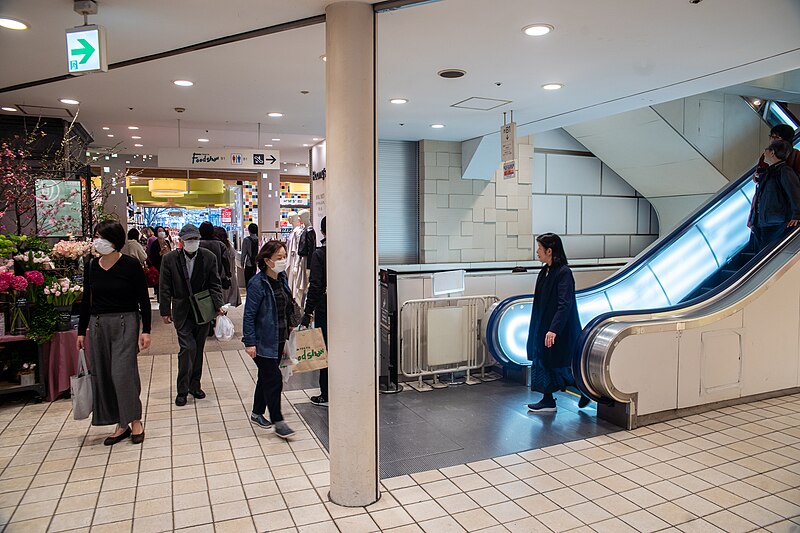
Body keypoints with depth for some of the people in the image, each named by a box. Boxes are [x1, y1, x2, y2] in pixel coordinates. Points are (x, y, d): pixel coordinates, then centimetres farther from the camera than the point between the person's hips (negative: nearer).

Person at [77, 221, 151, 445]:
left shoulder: (131, 265, -8)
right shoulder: (92, 265, 5)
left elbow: (143, 299, -5)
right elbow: (86, 300, 12)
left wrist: (146, 330, -9)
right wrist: (81, 331, 11)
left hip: (125, 322, -5)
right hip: (98, 324, 5)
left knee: (123, 372, -9)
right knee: (103, 374, 6)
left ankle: (135, 421, 7)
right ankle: (121, 425, 16)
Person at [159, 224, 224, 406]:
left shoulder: (209, 258, -3)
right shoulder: (170, 259, -4)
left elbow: (214, 284, 0)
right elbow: (165, 288, 0)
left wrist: (218, 305, -12)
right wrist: (165, 311, -2)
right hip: (182, 312, -2)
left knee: (198, 349, 11)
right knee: (188, 348, -10)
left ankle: (194, 385, 26)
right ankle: (182, 389, 3)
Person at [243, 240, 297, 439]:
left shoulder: (282, 278, 5)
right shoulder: (257, 284, -19)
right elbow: (249, 314, -18)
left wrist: (290, 325, 15)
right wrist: (249, 342, -20)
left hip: (279, 338, 8)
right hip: (263, 340, -8)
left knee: (267, 377, 18)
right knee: (273, 379, -5)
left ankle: (257, 413, 34)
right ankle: (278, 422, 6)